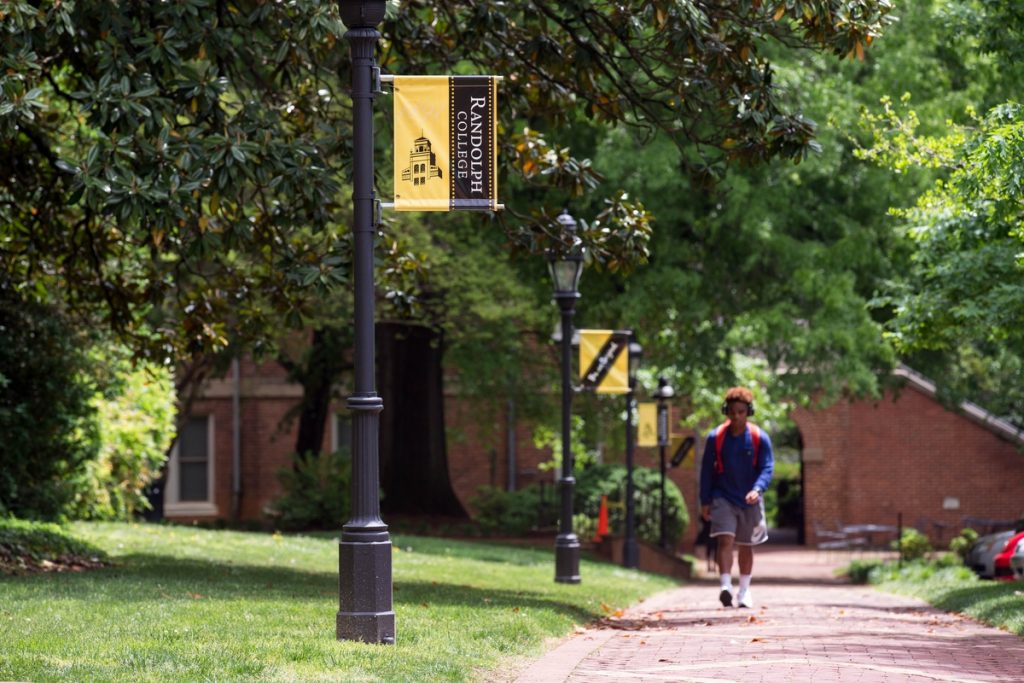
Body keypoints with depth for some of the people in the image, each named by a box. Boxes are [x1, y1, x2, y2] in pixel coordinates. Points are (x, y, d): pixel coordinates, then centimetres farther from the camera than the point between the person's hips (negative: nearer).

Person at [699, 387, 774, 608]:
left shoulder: (760, 438, -5)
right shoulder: (715, 437, -3)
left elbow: (767, 468, -8)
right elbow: (707, 471, 4)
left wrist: (757, 489, -27)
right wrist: (705, 502, 2)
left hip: (750, 501, 1)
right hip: (723, 498, -1)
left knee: (746, 546, 12)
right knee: (725, 540, -19)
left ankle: (744, 591, 25)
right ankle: (725, 586, -28)